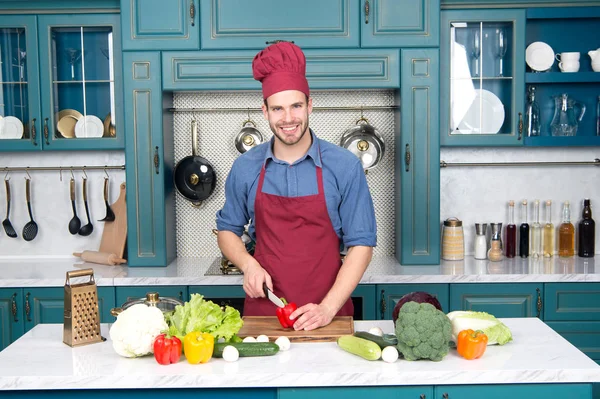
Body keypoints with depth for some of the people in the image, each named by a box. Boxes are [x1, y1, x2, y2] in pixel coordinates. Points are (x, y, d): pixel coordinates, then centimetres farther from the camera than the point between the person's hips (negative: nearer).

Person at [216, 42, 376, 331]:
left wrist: (328, 308, -14)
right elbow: (227, 230, 14)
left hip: (327, 315, -1)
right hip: (262, 311, 2)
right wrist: (248, 264, -6)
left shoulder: (345, 167, -6)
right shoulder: (245, 168, 0)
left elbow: (361, 244, -5)